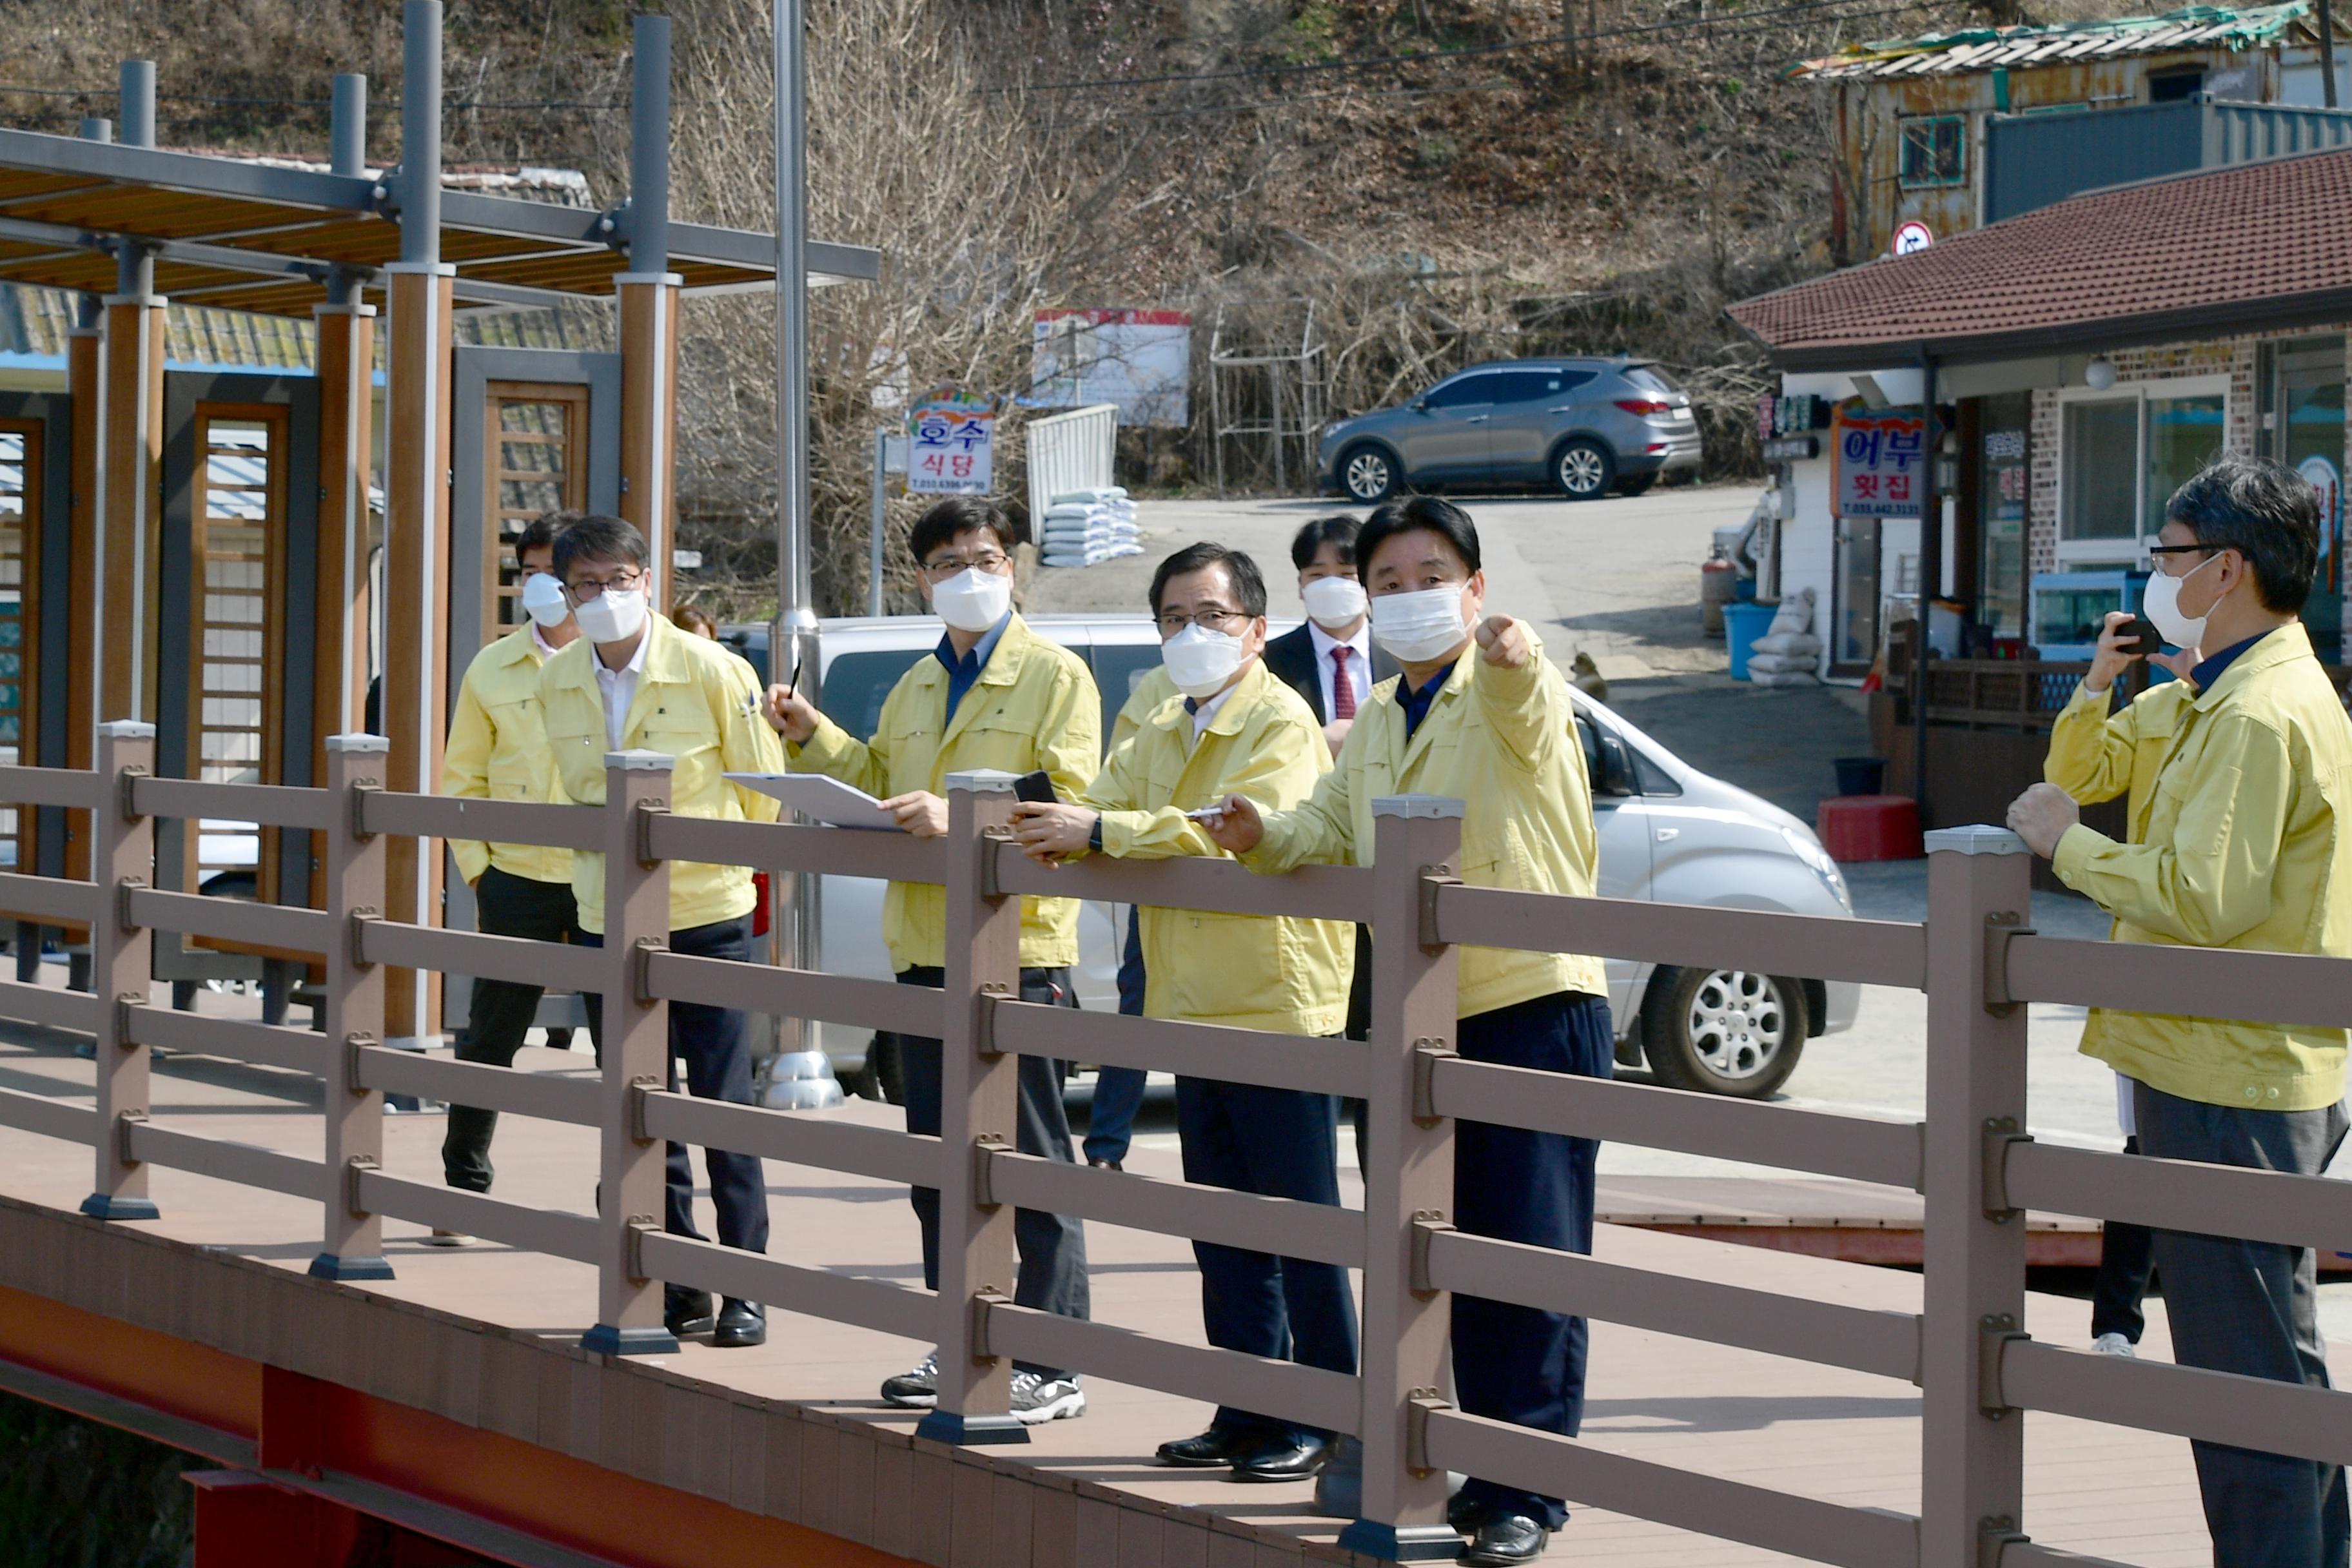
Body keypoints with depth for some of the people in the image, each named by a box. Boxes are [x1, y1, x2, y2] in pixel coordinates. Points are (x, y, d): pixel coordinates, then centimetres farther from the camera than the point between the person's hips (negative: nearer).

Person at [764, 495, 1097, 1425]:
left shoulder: (1057, 677, -3)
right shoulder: (916, 688, 18)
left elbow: (1067, 806, -14)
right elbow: (877, 782, 24)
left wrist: (959, 816, -24)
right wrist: (814, 738, 9)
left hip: (1018, 947, -7)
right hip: (924, 953, 7)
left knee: (1033, 1165, -3)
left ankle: (1053, 1366, 1)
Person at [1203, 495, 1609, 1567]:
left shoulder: (1508, 695, -8)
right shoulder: (1374, 723, 16)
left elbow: (1523, 708, -31)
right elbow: (1333, 831, 21)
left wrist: (1513, 658, -55)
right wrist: (1266, 837, -2)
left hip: (1535, 1006, -7)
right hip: (1424, 1020, 8)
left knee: (1532, 1255, -6)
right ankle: (1487, 1472, 22)